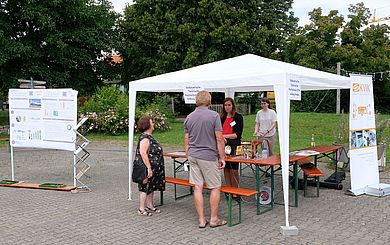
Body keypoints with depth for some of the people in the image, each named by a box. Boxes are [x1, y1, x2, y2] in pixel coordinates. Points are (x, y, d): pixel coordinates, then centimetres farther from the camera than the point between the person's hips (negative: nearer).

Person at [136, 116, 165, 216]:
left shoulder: (149, 136, 13)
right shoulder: (144, 138, -19)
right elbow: (143, 153, -26)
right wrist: (149, 168, -26)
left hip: (154, 168, 10)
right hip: (148, 168, -10)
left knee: (151, 187, 16)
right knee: (145, 188, -2)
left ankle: (149, 206, 26)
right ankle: (141, 209, 7)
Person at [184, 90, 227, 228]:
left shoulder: (189, 117, 6)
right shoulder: (214, 116, -9)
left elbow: (186, 141, 10)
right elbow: (219, 139, -11)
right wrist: (222, 158, -3)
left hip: (193, 156, 5)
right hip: (209, 156, -5)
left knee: (197, 188, 7)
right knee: (215, 187, 8)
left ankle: (201, 220, 12)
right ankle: (214, 219, 13)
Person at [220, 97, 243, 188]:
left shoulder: (238, 117, -2)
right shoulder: (222, 118, 14)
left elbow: (237, 134, -7)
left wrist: (224, 136, -9)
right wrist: (222, 138, -10)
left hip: (234, 145, -5)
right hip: (224, 145, 5)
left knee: (233, 169, -4)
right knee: (226, 168, 8)